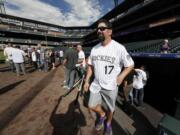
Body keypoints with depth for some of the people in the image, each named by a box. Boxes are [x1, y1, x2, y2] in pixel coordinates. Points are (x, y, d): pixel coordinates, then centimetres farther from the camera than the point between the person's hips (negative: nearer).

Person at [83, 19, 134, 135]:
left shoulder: (119, 48, -14)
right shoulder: (94, 49, 1)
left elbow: (130, 65, -5)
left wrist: (121, 76, -19)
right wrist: (86, 81, 6)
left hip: (111, 86, -3)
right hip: (96, 85, 4)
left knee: (111, 108, 19)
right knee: (92, 106, 13)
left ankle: (108, 124, 52)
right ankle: (102, 115, 47)